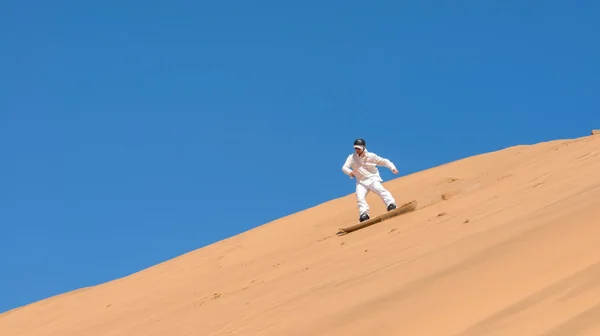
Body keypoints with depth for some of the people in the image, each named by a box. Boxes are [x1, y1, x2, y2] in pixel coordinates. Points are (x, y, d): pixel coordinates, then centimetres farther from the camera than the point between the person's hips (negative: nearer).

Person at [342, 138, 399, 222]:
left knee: (379, 189, -29)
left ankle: (391, 205, -42)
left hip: (373, 179, -2)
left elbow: (384, 161, 1)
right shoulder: (351, 157, 0)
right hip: (361, 182, 3)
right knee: (360, 197, -21)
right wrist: (349, 171, -36)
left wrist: (392, 167, -17)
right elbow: (344, 167, -11)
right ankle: (364, 214, -18)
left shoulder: (371, 156, -3)